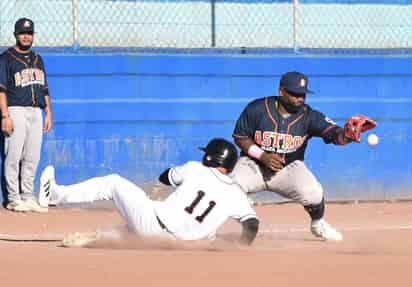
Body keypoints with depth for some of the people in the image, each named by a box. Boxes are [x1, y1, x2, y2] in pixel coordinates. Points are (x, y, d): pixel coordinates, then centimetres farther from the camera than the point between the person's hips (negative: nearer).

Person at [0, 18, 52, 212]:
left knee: (32, 158, 4)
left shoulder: (37, 59, 19)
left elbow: (44, 89, 21)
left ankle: (28, 197, 8)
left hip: (36, 112, 6)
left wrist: (48, 113, 13)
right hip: (16, 112, -6)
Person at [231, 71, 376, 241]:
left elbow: (335, 134, -27)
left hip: (289, 168, 1)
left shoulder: (309, 117, -14)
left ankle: (318, 225, 9)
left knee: (313, 193, -26)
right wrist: (262, 155, -20)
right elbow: (240, 137, -6)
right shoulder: (257, 109, -14)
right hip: (253, 164, -1)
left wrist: (347, 134, -51)